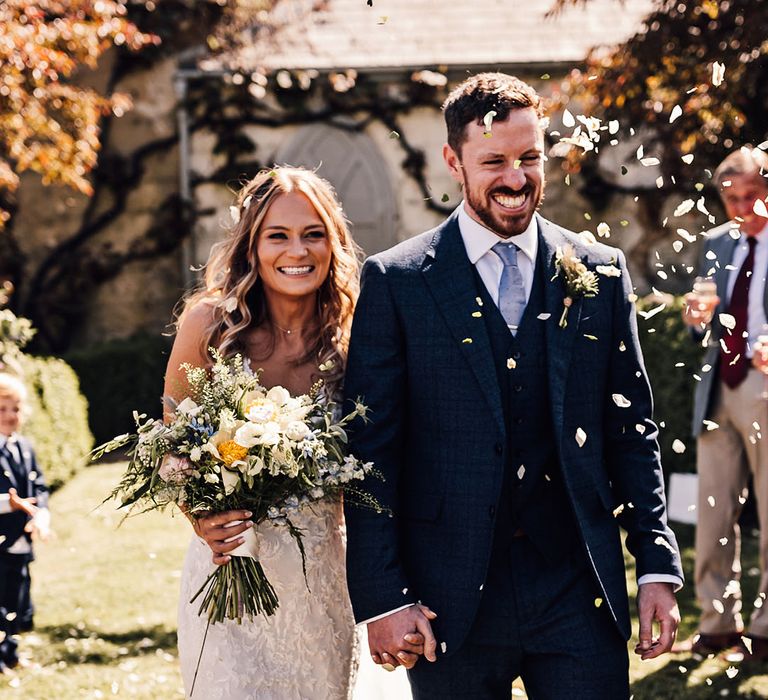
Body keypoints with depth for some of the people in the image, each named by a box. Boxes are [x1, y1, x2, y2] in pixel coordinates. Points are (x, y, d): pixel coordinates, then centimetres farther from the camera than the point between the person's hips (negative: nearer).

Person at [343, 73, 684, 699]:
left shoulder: (600, 272, 8)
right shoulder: (395, 282, -1)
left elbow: (632, 430, 10)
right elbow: (370, 451, -2)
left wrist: (658, 568, 4)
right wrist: (381, 598, -8)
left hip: (578, 585, 2)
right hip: (451, 601, -2)